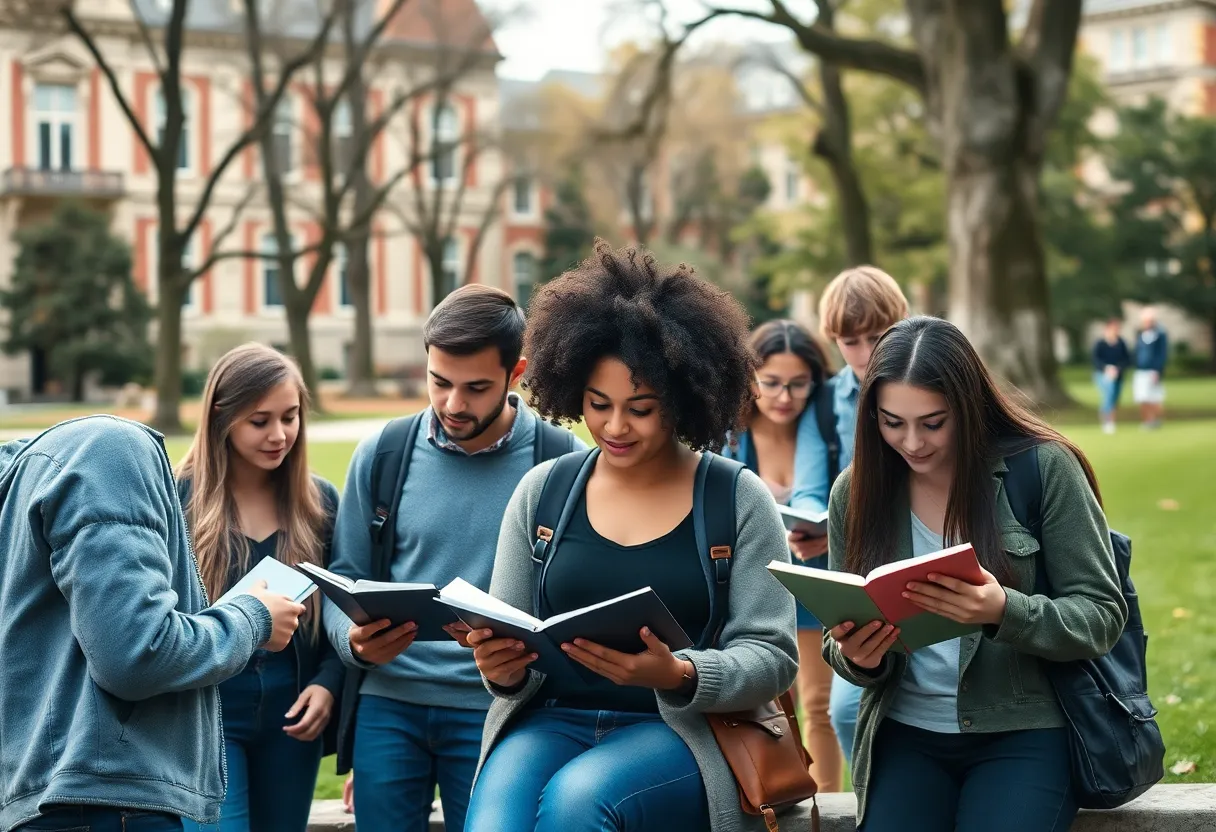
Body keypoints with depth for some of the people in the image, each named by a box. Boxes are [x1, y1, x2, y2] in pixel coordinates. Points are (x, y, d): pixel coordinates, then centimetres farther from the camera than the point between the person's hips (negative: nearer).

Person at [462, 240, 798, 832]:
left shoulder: (738, 499, 1)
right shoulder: (541, 492, 9)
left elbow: (772, 656, -3)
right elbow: (507, 641, 12)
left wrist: (677, 676, -22)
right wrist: (502, 668, -12)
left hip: (680, 734, -2)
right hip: (548, 721, 2)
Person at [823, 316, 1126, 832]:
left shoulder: (1044, 468, -7)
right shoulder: (856, 492, 1)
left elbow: (1103, 615, -7)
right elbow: (845, 645, 9)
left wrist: (1005, 611, -26)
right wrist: (858, 658, -16)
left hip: (1026, 731, -2)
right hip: (905, 734, 2)